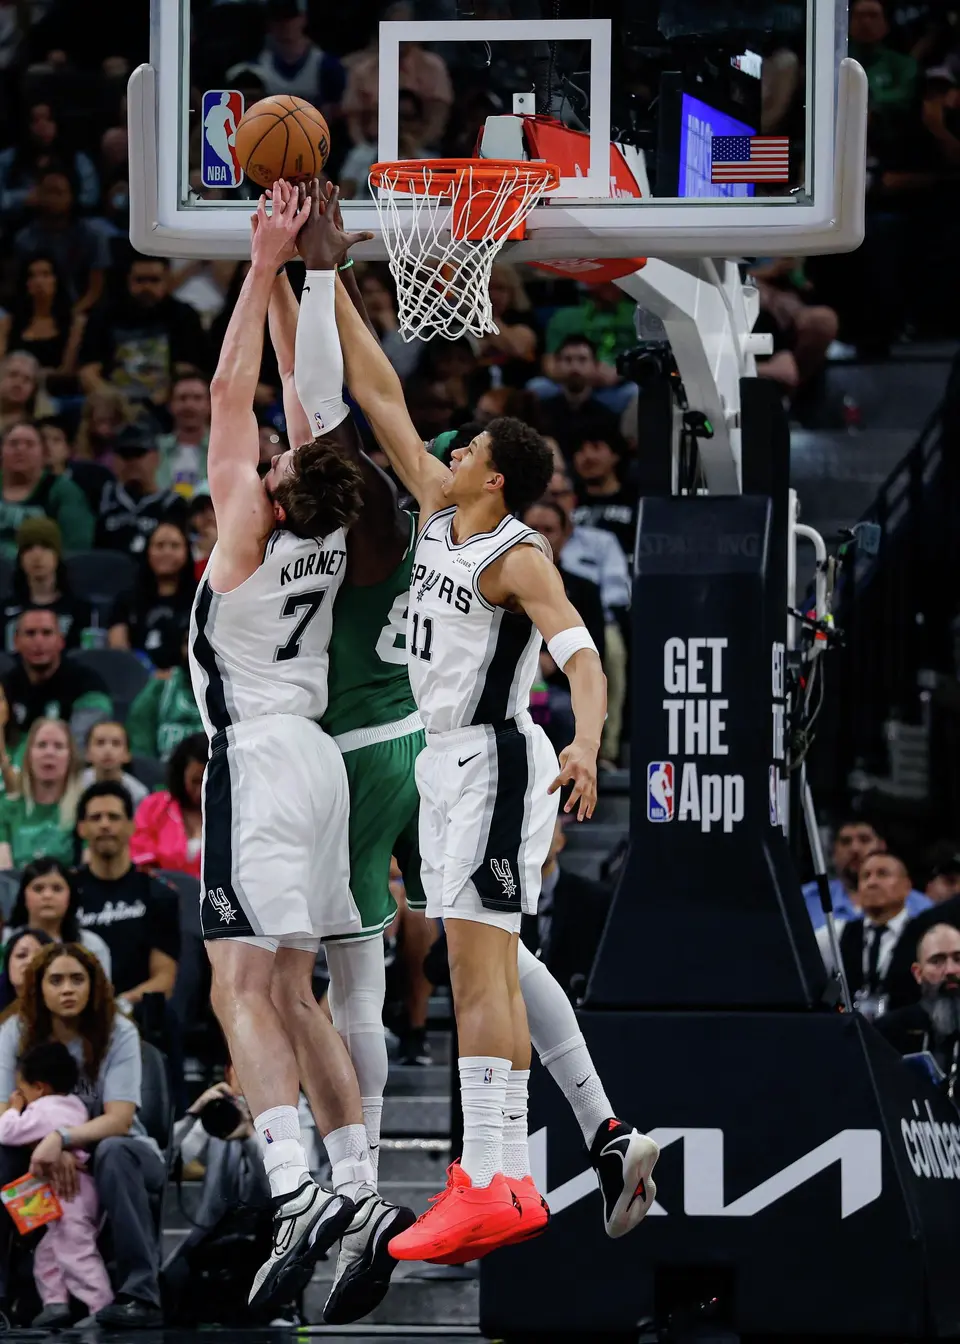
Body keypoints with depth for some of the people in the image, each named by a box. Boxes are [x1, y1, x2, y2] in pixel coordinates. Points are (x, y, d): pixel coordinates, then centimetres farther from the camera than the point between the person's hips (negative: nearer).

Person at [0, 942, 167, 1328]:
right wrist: (54, 1150, -31)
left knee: (112, 1152, -39)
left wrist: (62, 1138, -42)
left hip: (121, 1152, -3)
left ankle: (141, 1295, -42)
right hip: (46, 1159, 3)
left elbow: (118, 1120, -25)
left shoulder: (118, 1033, -15)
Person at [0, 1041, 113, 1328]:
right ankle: (55, 1305, 15)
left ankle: (103, 1307, -18)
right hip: (77, 1187, 10)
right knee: (48, 1251, 18)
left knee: (77, 1252, -13)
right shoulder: (74, 1106, 16)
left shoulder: (41, 1111, -11)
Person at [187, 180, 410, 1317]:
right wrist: (302, 268, 16)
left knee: (243, 989, -15)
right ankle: (362, 1191, 8)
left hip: (257, 756, -8)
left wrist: (265, 266, -7)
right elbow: (317, 389, 15)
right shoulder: (328, 530, 6)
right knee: (288, 992, 13)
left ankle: (298, 1193, -31)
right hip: (313, 755, 8)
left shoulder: (250, 527, -12)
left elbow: (229, 390, -11)